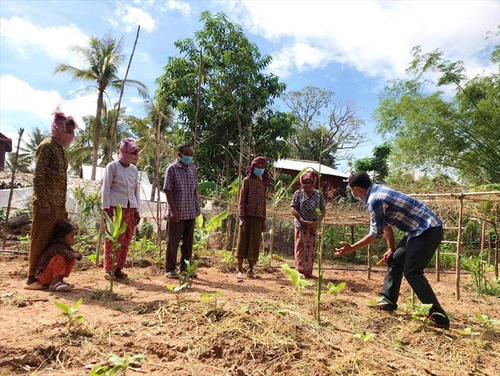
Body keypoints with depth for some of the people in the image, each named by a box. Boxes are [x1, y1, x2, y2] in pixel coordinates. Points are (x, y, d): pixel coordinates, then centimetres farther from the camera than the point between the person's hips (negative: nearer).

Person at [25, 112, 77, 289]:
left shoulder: (60, 148, 17)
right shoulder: (47, 146, -8)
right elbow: (38, 177, -15)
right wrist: (43, 204, -20)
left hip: (58, 205, 8)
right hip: (46, 204, -8)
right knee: (41, 241, -1)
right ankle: (32, 278, 9)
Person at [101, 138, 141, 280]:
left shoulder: (134, 169, 13)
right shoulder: (112, 166, -1)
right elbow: (106, 189, -3)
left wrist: (137, 210, 12)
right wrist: (106, 209, -8)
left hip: (130, 208, 5)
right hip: (115, 207, -5)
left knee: (126, 240, 6)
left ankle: (119, 268, 17)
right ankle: (108, 270, 8)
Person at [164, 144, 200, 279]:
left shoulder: (193, 168, 10)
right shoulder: (172, 169, -7)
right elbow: (168, 191, -11)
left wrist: (197, 205, 8)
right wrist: (173, 210, -17)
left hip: (191, 212, 6)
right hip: (177, 213, -6)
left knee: (188, 242, 13)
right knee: (173, 242, 5)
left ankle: (185, 268, 25)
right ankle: (170, 269, 17)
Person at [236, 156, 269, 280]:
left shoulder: (263, 183, 13)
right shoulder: (247, 180, -1)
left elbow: (263, 203, 14)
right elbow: (241, 201, -5)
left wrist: (264, 220, 11)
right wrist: (242, 217, -13)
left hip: (258, 218, 4)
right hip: (247, 216, -4)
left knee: (254, 244, 8)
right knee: (243, 242, 1)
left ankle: (251, 270, 18)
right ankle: (240, 270, 6)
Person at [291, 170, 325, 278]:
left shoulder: (318, 194, 5)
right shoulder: (298, 193, 0)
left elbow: (323, 210, 7)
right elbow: (293, 209, -6)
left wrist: (318, 222, -9)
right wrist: (303, 221, -16)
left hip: (314, 227, 2)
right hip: (301, 226, -2)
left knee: (311, 249, 7)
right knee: (301, 248, 1)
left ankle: (308, 272, 17)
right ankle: (300, 270, 8)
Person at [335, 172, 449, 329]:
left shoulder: (375, 200, -21)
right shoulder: (378, 190, 10)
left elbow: (375, 234, -13)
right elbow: (386, 225, 15)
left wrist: (351, 248, -5)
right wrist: (391, 248, 17)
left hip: (428, 231, -10)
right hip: (419, 230, 10)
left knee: (412, 272, -11)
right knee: (395, 260, 12)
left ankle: (439, 316, -3)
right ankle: (388, 301, 20)